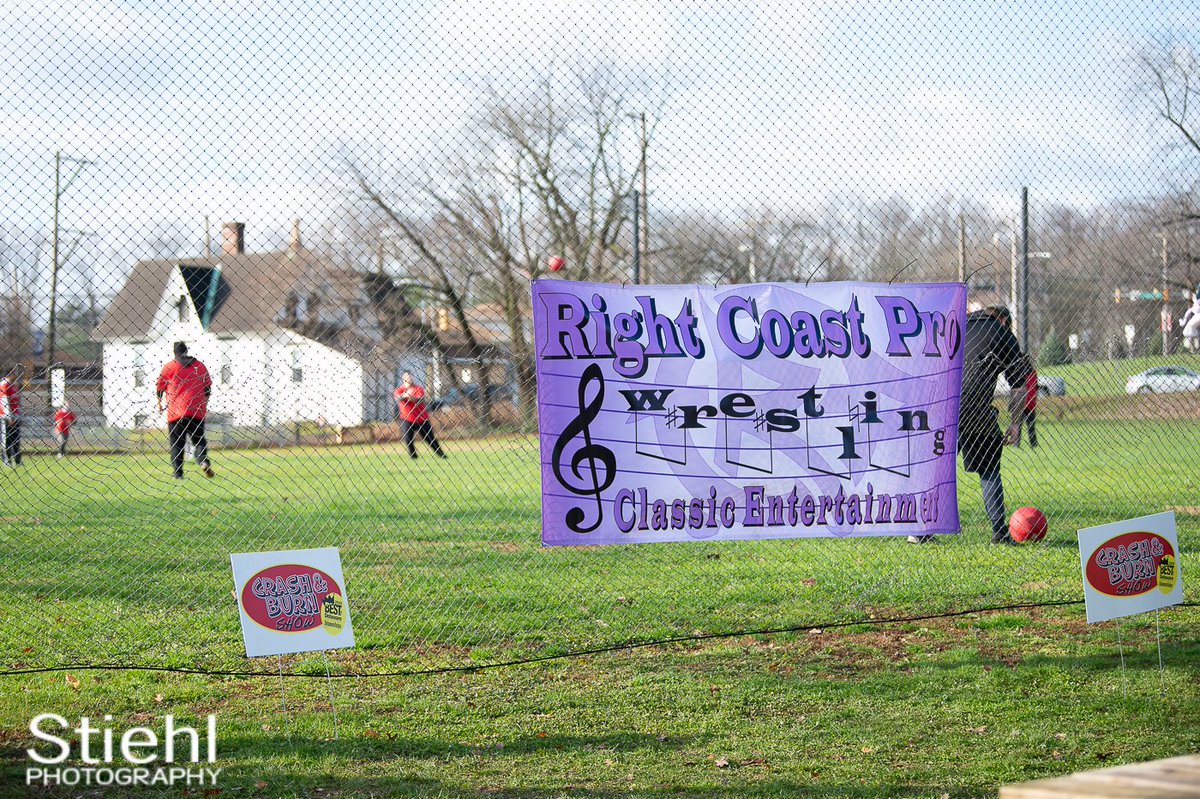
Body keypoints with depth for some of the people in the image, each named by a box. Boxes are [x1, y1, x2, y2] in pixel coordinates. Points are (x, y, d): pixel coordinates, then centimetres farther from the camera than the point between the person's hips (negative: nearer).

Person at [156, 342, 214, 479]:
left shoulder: (169, 366, 2)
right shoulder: (200, 366, 10)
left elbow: (160, 387, 7)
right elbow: (208, 387, 14)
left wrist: (159, 403, 22)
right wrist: (204, 404, 27)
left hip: (175, 411, -2)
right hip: (197, 411, 2)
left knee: (176, 443, 5)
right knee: (199, 440, 7)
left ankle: (178, 473, -1)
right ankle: (203, 461, -19)